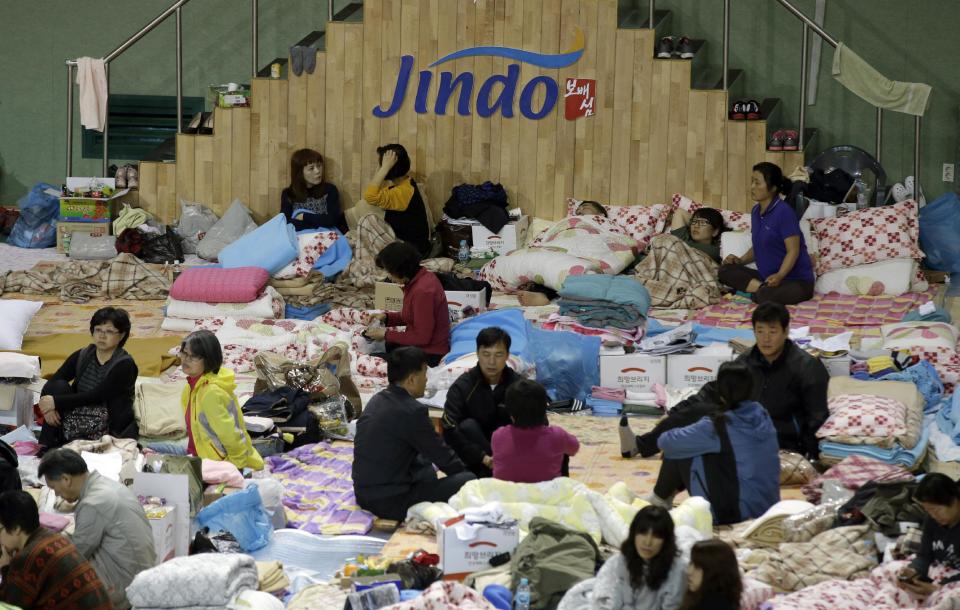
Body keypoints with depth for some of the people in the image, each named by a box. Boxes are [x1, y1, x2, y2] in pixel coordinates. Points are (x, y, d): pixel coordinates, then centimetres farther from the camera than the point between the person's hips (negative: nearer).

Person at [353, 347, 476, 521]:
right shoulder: (412, 411, -19)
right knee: (468, 481, -7)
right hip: (390, 502, -10)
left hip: (364, 494, 10)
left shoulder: (377, 401, 8)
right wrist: (466, 472, 12)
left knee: (428, 468, 32)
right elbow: (441, 455, -7)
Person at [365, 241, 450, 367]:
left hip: (429, 355, -10)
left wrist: (387, 335, -15)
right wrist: (386, 317, 4)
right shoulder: (423, 276, 2)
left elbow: (422, 337, -23)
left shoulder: (422, 291, -27)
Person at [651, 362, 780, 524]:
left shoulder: (719, 426, -17)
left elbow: (666, 442, -8)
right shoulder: (762, 415, 3)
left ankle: (660, 499, 27)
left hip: (733, 513, -7)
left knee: (678, 451, 4)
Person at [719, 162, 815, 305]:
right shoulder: (756, 211, 9)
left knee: (766, 296, -39)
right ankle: (762, 288, -18)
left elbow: (793, 251, -18)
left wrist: (779, 276, -33)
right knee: (725, 270, -7)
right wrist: (740, 260, 3)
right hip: (767, 277, 9)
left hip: (797, 280, -9)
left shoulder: (784, 212, -16)